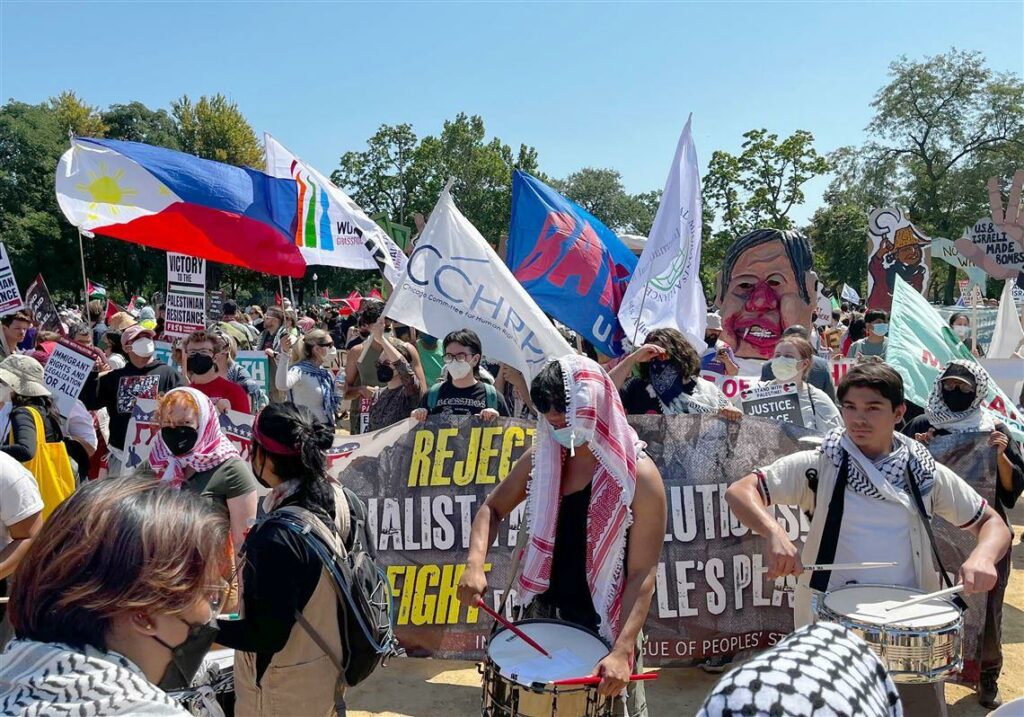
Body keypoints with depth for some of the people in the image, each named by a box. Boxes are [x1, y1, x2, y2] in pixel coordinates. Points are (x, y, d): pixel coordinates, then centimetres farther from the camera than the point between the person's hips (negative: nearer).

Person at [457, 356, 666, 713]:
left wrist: (623, 650, -26)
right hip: (542, 612, 5)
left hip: (604, 625, -4)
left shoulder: (639, 477, -20)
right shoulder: (541, 456, -5)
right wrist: (475, 564, -12)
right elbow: (493, 508, 5)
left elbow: (642, 575, -19)